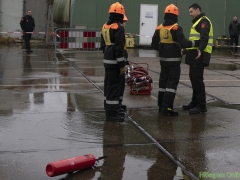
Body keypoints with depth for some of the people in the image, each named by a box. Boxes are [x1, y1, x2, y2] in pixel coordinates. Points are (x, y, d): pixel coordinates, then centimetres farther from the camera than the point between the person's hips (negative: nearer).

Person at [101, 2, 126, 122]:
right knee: (114, 86, -6)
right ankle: (111, 113, -4)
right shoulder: (118, 27, -15)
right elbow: (119, 48, -20)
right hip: (114, 62, -9)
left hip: (107, 60, 9)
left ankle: (110, 107, 30)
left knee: (109, 84, 18)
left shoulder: (105, 27, 12)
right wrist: (122, 65, -17)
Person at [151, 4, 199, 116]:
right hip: (174, 60, -6)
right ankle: (167, 108, -7)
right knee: (172, 82, -2)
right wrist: (193, 43, -6)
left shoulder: (160, 28, 3)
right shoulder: (176, 28, -14)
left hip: (163, 59, 6)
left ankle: (161, 106, 23)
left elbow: (154, 44, 6)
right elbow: (183, 43, -22)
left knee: (163, 81, 16)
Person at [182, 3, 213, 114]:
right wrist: (184, 51, 32)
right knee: (193, 78, 12)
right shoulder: (197, 22, 24)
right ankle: (195, 102, 21)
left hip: (199, 55, -10)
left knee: (197, 79, -10)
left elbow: (204, 37, -25)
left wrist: (200, 49, -41)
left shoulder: (203, 21, -8)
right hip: (195, 54, 10)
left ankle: (201, 106, -6)